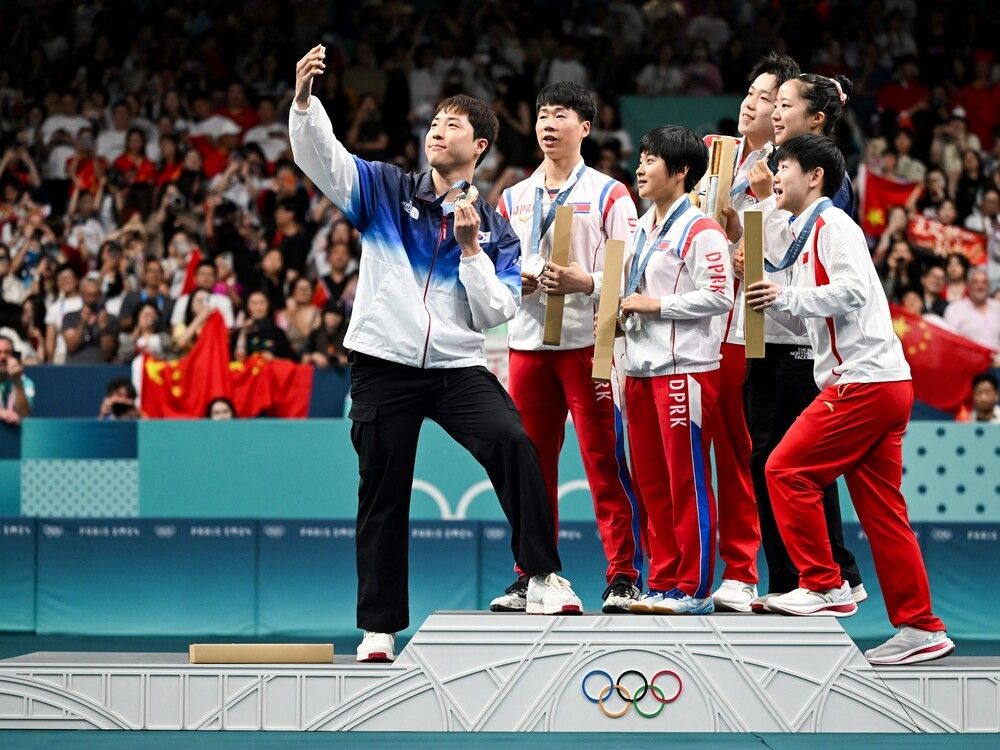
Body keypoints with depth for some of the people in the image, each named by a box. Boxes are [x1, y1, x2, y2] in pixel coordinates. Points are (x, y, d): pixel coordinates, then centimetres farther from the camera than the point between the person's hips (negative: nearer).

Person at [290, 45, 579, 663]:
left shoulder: (494, 229, 8)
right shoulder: (386, 191, 8)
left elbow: (495, 313, 1)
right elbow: (320, 155, -5)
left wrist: (472, 248, -10)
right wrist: (304, 98, -21)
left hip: (459, 368, 0)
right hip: (384, 364, 0)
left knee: (514, 444, -25)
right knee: (383, 498, 4)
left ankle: (543, 578, -21)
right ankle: (380, 626, 14)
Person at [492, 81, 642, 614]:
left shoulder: (608, 195, 2)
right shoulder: (514, 198, 16)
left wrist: (586, 282, -20)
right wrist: (515, 282, -2)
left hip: (589, 343, -5)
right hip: (528, 343, 5)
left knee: (604, 461, -6)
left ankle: (623, 577, -3)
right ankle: (531, 576, 13)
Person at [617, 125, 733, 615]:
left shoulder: (700, 230, -9)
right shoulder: (642, 228, 19)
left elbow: (718, 296, -17)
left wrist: (655, 305, -15)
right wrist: (620, 310, 9)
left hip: (685, 368, -9)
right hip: (641, 368, 9)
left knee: (688, 480, -5)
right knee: (650, 481, 10)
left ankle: (695, 588, 0)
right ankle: (663, 583, 17)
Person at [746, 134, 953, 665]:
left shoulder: (832, 226, -6)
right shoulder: (807, 236, 24)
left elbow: (852, 291, -20)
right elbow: (804, 318, 25)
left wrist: (787, 296, -14)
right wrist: (766, 294, 12)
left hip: (866, 382, -10)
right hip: (881, 386, 10)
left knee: (787, 470, -8)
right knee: (881, 509, 7)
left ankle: (825, 587, -4)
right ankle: (920, 627, 7)